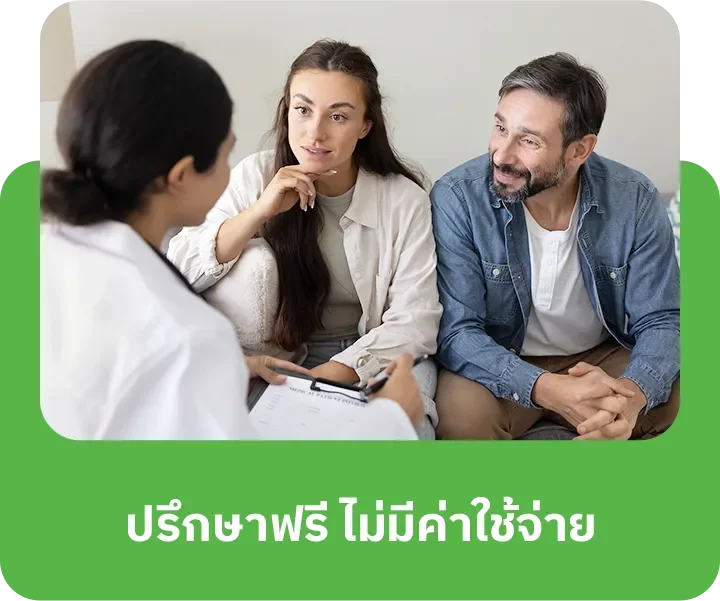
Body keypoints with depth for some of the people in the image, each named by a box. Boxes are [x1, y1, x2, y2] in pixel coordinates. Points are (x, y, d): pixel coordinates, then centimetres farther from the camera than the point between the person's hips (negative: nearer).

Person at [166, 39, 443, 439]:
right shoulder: (257, 176, -7)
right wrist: (260, 212, -24)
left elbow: (413, 322, -12)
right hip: (279, 358, 3)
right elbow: (178, 274, -12)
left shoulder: (404, 199, -10)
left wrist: (323, 379, -24)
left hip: (374, 359, -2)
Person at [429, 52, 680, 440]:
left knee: (664, 399, -26)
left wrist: (631, 393, -37)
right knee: (460, 413, -32)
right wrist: (547, 389, -41)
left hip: (600, 360, 2)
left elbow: (660, 321, -12)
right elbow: (456, 330, -23)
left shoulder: (635, 201, -15)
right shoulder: (456, 198, -21)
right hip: (499, 367, -2)